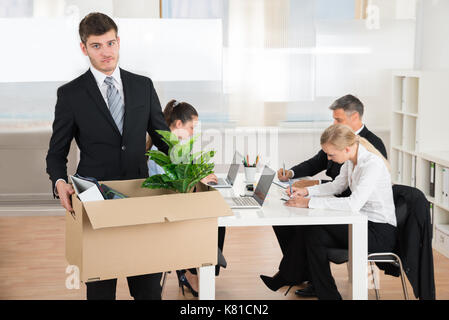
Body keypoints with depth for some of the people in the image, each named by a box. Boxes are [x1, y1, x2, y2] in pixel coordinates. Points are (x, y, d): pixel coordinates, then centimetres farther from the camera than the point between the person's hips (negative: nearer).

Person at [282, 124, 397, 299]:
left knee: (313, 234, -18)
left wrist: (310, 202, -31)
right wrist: (307, 191, 3)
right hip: (363, 223, 8)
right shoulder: (351, 159, 3)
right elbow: (337, 186, 19)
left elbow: (353, 204, -33)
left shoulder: (372, 165, -24)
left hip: (380, 233, -8)